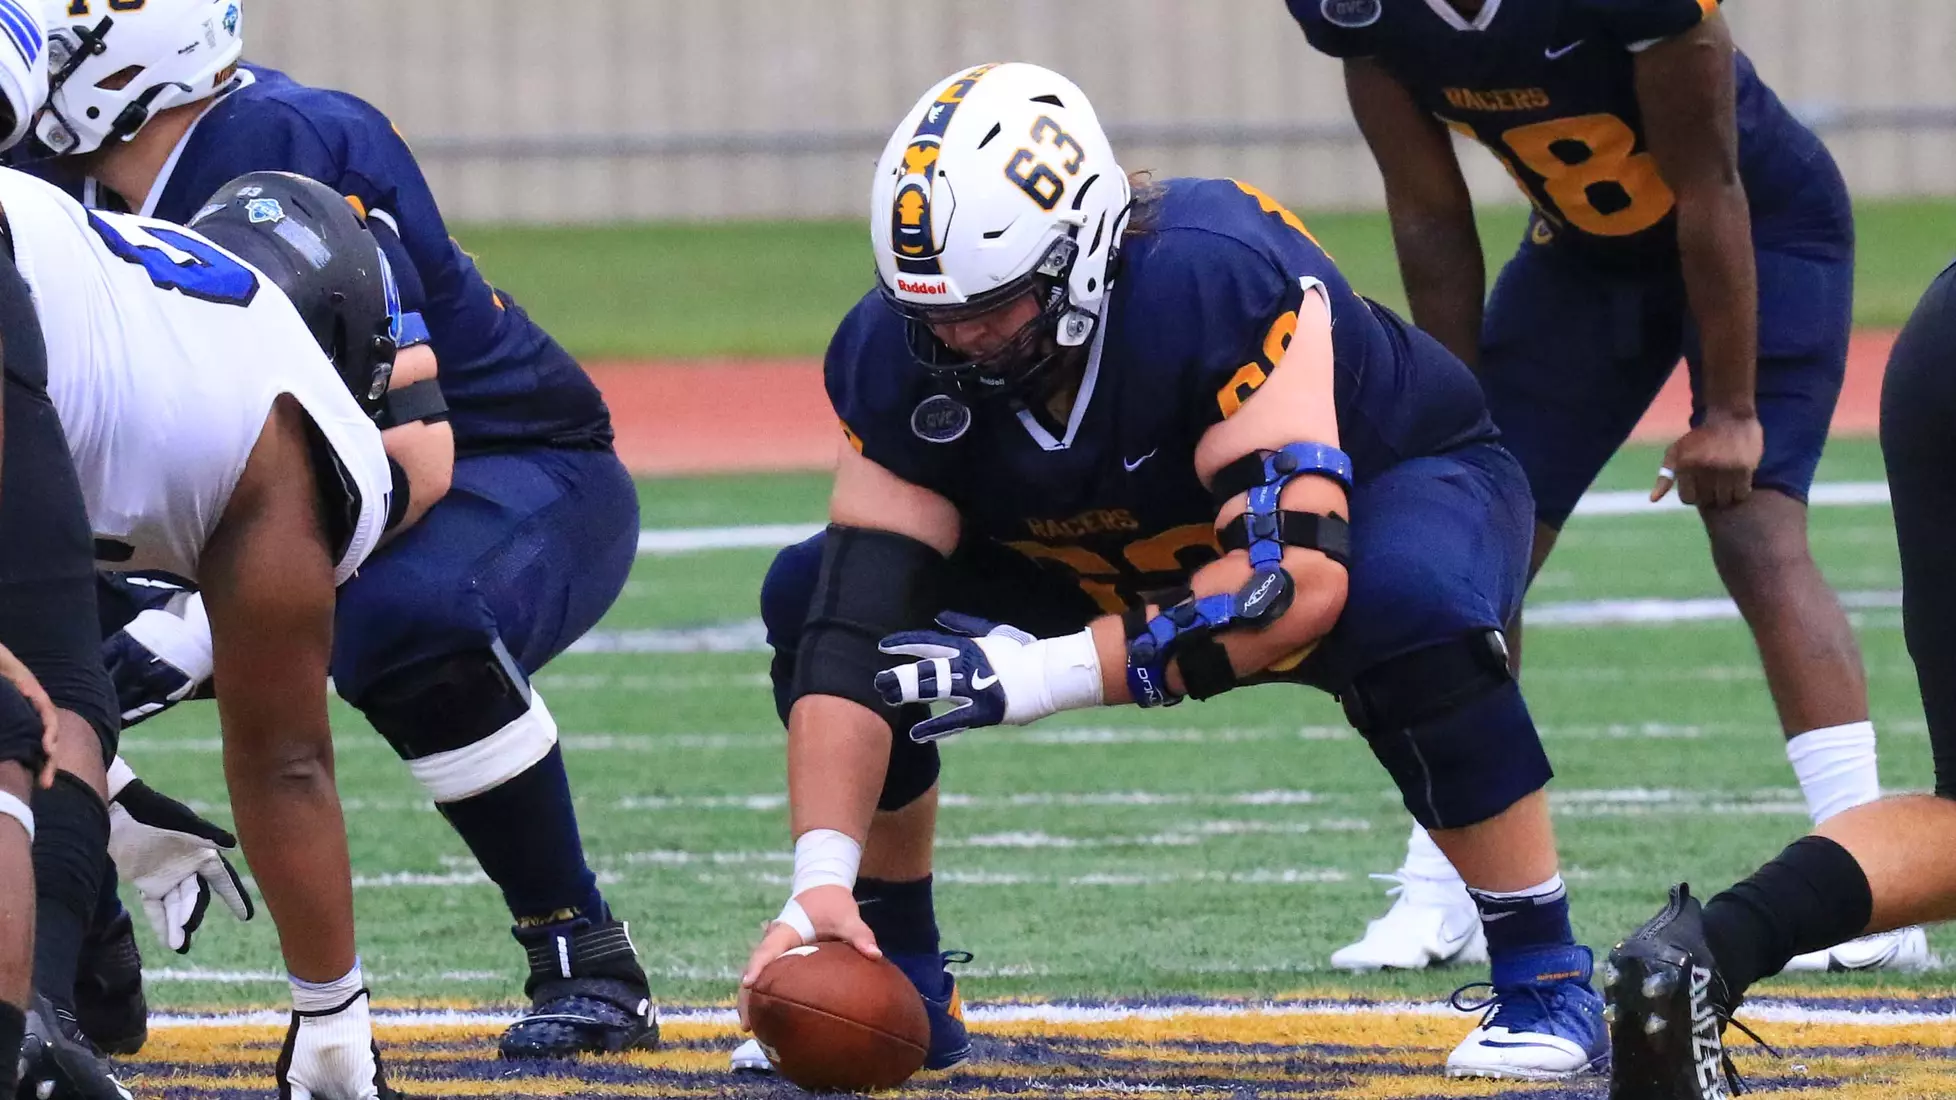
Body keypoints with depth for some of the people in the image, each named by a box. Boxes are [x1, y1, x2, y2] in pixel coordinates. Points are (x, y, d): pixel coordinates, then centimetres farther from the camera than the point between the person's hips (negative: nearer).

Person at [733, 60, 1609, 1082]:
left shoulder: (1214, 281, -39)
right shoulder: (896, 352, -24)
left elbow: (1298, 580, -44)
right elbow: (855, 622, -28)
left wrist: (1039, 675, -45)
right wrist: (821, 880, -39)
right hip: (1111, 565, 5)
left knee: (1405, 607, -40)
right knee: (814, 593, -13)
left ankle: (1545, 979, -22)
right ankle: (898, 986, 2)